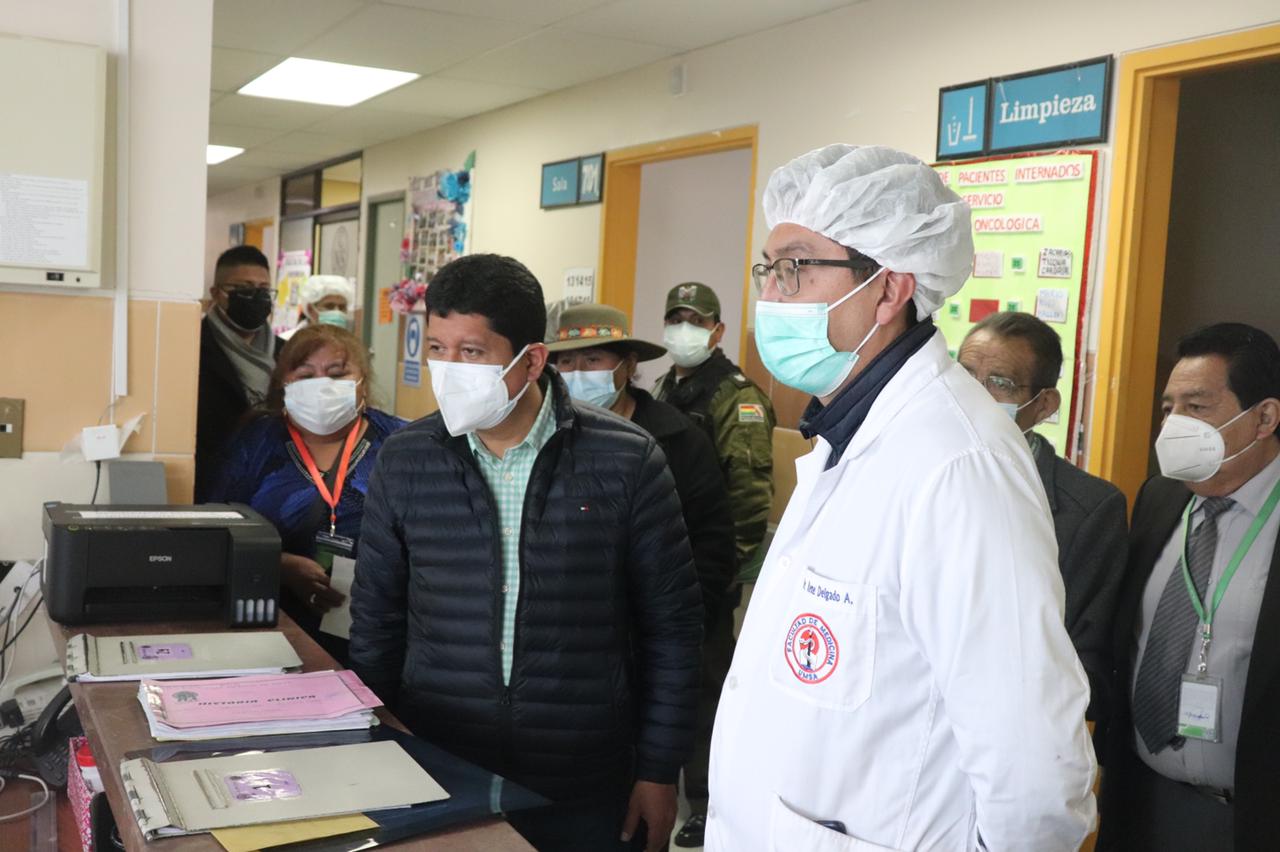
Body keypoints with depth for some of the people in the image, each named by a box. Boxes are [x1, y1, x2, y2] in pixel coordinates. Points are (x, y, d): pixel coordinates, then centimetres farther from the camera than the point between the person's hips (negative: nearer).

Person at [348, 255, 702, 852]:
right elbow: (376, 621, 6)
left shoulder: (626, 461, -10)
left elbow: (671, 627, -3)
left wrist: (659, 772, -2)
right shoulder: (405, 461, -3)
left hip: (585, 792, -1)